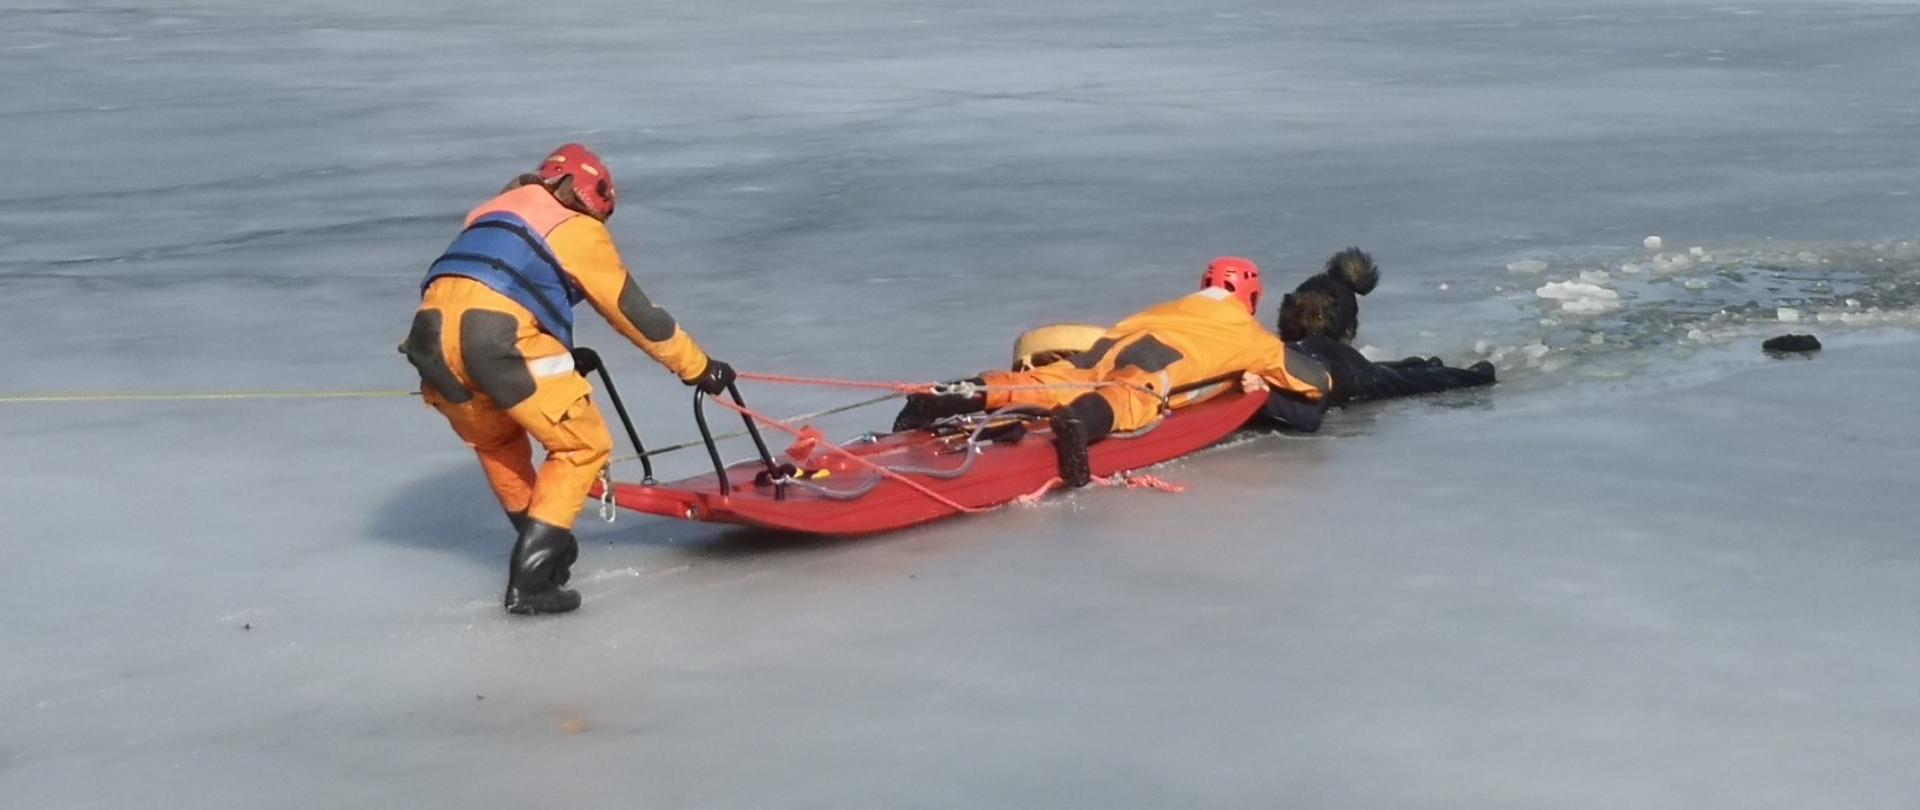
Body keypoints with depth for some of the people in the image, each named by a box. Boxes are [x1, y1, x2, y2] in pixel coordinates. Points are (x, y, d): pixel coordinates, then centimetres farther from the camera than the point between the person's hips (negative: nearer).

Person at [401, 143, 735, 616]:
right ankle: (528, 581, 1)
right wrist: (699, 368, 26)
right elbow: (632, 312, 17)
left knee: (496, 443, 31)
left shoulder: (492, 211, 33)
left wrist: (565, 358, 46)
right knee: (583, 447, 7)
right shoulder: (578, 229, 15)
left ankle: (541, 544, 39)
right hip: (499, 340, -7)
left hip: (429, 335, 7)